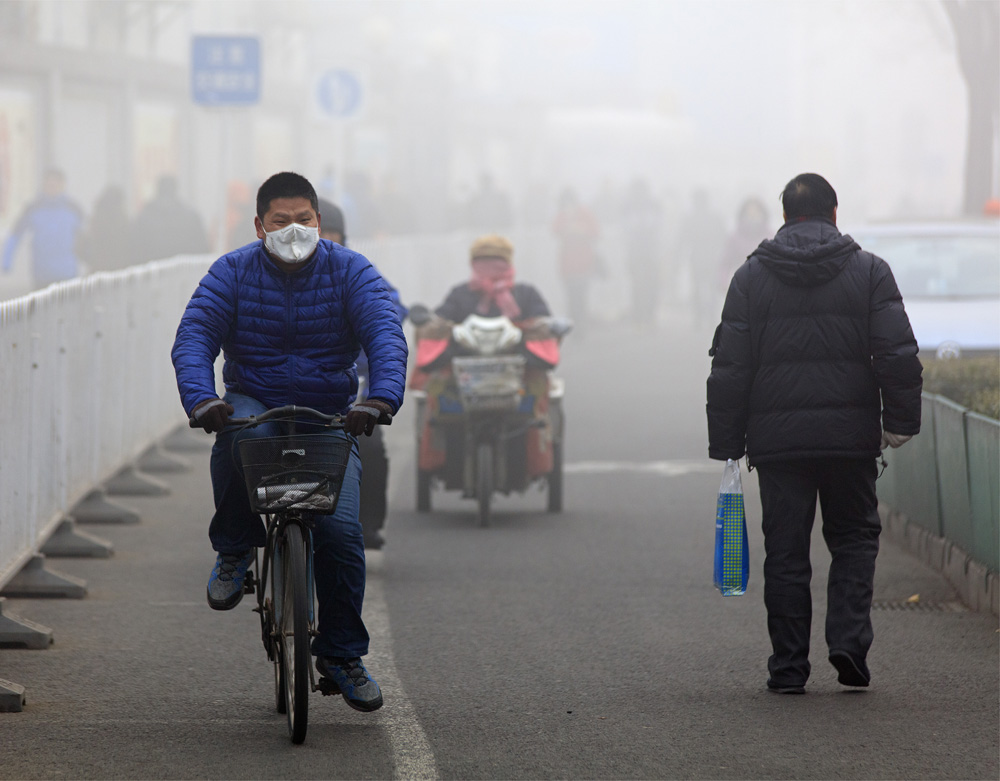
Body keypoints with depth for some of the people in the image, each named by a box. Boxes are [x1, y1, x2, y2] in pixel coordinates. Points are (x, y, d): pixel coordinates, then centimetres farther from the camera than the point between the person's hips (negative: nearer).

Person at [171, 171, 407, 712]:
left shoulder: (350, 272, -3)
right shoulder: (233, 273, -2)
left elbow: (386, 336, -16)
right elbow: (193, 337, -13)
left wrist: (381, 399, -37)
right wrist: (201, 400, -34)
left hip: (330, 418, 0)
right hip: (254, 405, 0)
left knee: (340, 528, -18)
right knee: (237, 434, -38)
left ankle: (342, 652, 2)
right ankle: (235, 550, -12)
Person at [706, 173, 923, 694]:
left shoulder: (751, 277, 3)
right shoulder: (869, 271, 2)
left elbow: (729, 370, 2)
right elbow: (898, 355, -5)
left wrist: (726, 445, 6)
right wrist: (900, 421, 2)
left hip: (777, 437, 0)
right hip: (851, 436, 0)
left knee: (785, 553, 5)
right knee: (854, 537, 15)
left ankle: (788, 667, 5)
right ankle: (849, 641, -1)